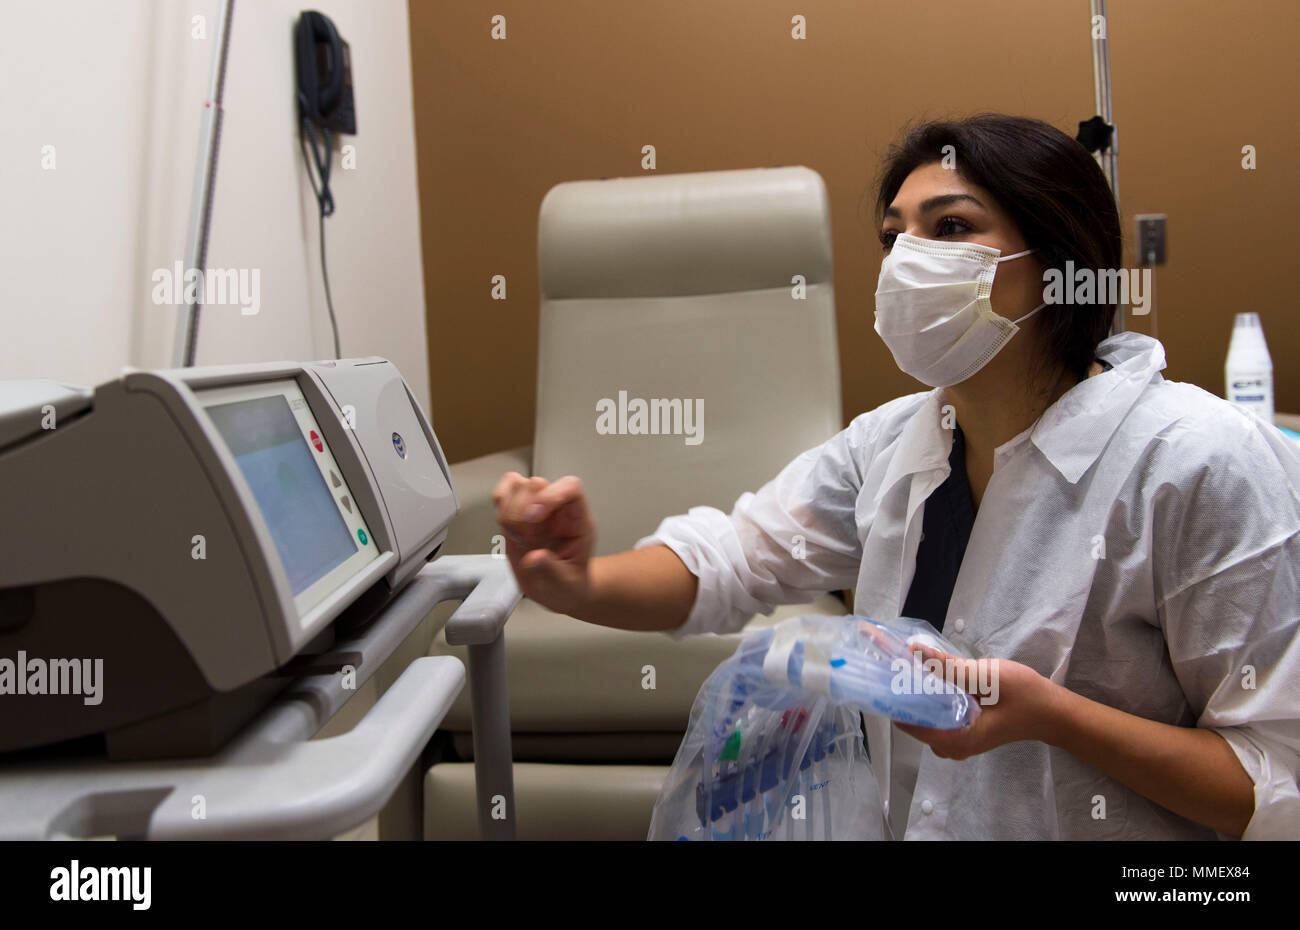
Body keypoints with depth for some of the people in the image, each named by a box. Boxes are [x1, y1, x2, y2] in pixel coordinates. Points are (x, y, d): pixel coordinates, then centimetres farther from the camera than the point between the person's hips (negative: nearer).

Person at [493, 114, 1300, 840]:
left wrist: (1045, 713, -26)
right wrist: (579, 585, -19)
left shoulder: (1202, 463, -17)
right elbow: (723, 561, 0)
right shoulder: (892, 441, 0)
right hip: (913, 816, 4)